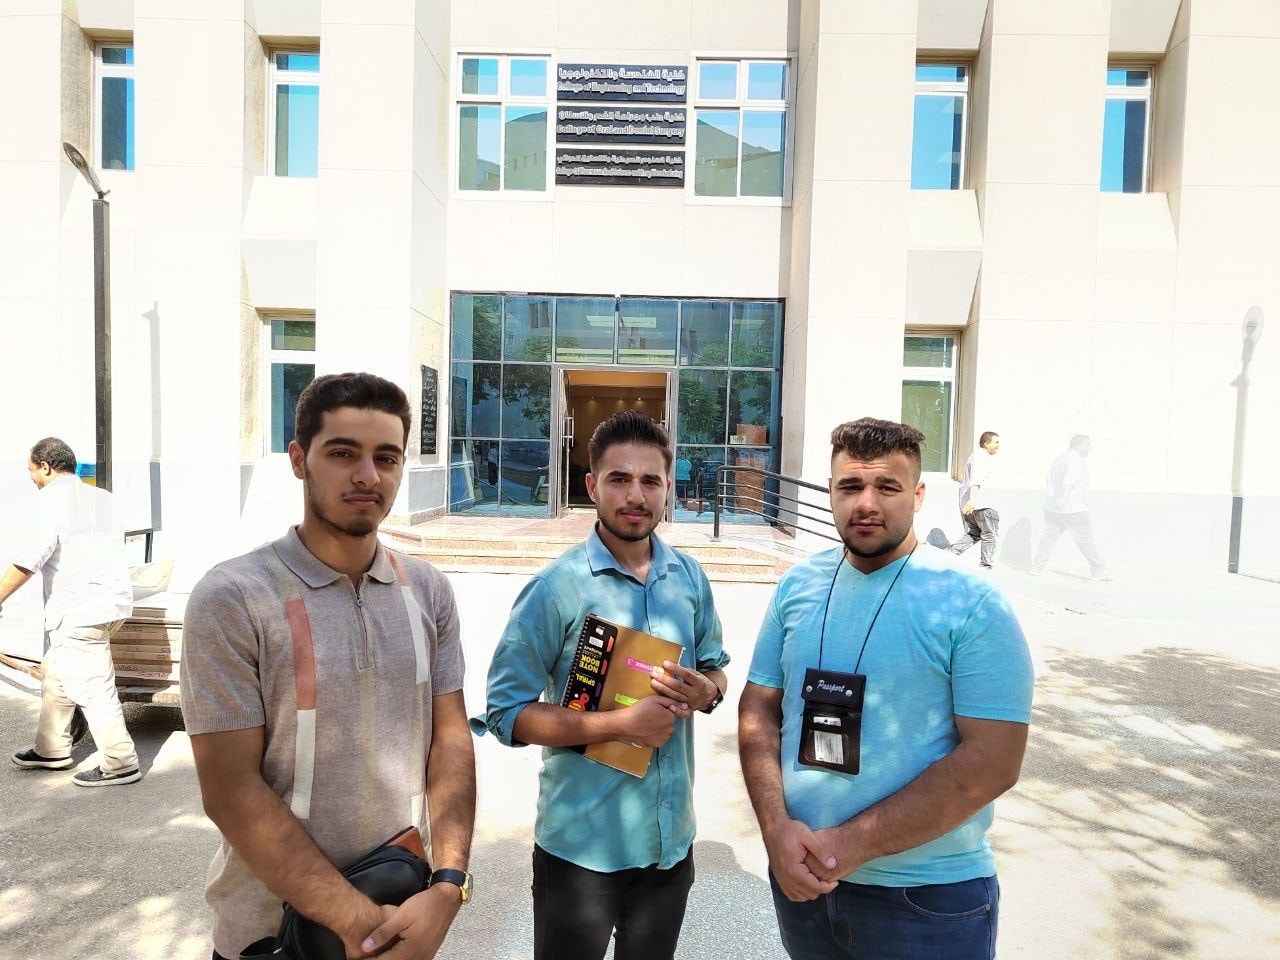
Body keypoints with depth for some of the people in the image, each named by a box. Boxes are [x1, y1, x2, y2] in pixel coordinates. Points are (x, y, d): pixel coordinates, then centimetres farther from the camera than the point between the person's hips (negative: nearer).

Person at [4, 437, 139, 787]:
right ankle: (51, 750, 33)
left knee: (91, 687, -2)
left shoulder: (53, 497, -9)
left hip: (80, 609, -9)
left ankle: (120, 764, 3)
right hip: (111, 599, 9)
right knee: (56, 675, 22)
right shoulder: (102, 498, 15)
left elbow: (35, 554, -20)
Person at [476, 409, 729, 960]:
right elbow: (506, 713, -16)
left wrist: (706, 691, -12)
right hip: (582, 845, -4)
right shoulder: (558, 587, -17)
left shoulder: (690, 578, -1)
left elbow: (716, 666, 12)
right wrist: (620, 724, -24)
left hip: (672, 838, 5)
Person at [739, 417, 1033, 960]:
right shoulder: (799, 586, -3)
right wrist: (777, 829, -12)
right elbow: (759, 712, 1)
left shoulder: (972, 605, -14)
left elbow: (993, 761, -18)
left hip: (928, 899, -3)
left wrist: (852, 844, -19)